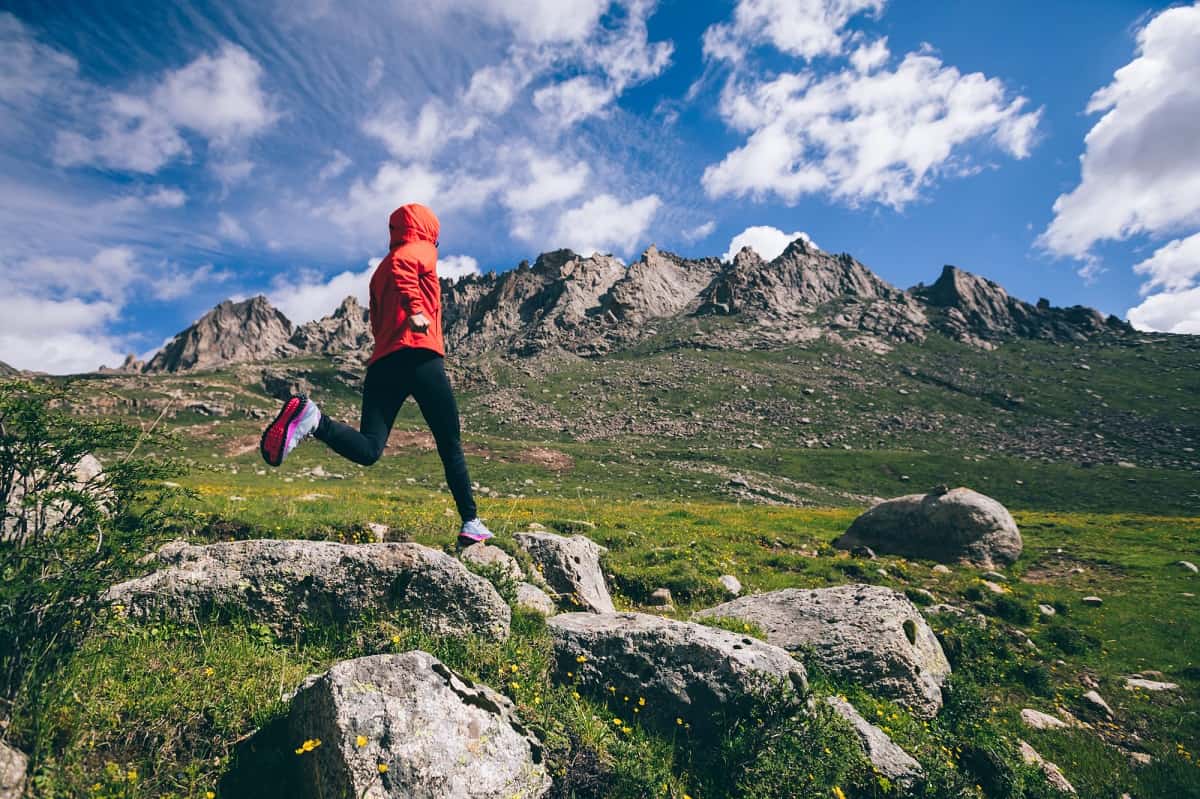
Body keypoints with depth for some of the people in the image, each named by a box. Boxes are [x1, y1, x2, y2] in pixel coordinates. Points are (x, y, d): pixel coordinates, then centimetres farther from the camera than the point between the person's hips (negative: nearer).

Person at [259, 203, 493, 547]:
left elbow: (377, 323, 25)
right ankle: (471, 524, 2)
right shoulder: (422, 251, 11)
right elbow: (401, 265, -14)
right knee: (451, 447, 3)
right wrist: (416, 309, -25)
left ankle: (311, 418, -30)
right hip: (420, 357, -5)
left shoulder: (379, 270, 31)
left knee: (368, 449, -7)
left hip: (381, 363, 6)